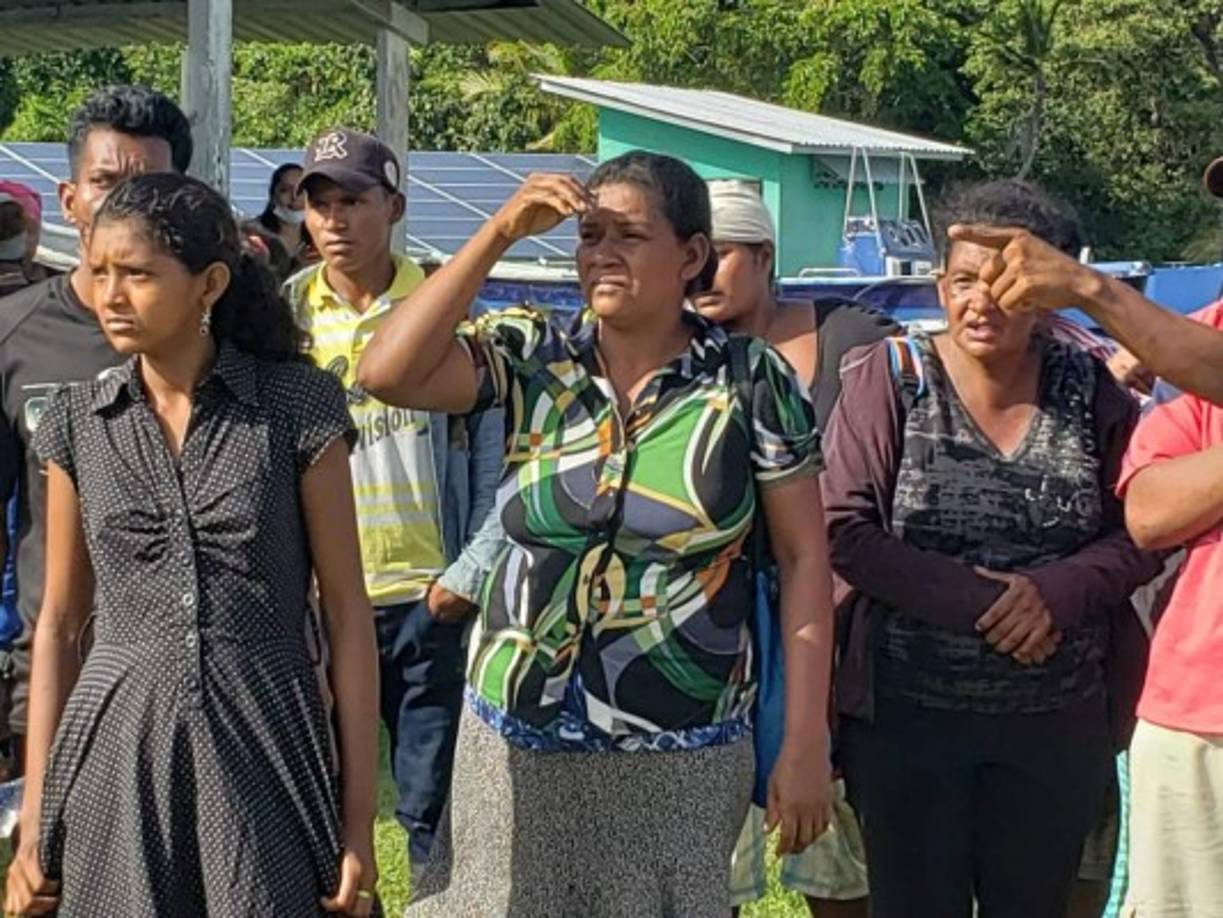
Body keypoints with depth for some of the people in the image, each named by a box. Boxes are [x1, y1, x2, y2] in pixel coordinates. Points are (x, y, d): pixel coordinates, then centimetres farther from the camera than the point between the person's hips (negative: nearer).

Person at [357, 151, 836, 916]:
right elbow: (387, 374, -14)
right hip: (519, 743, 2)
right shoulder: (532, 356, -1)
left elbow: (804, 558, -4)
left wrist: (806, 744, -7)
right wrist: (500, 233, -14)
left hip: (679, 757, -2)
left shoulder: (752, 380, -6)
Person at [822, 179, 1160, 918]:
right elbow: (845, 531, -11)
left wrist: (1062, 590, -17)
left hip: (1059, 721, 2)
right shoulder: (891, 377, -5)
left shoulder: (1088, 386, 2)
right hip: (909, 715, -2)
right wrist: (973, 601, -19)